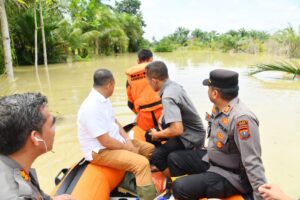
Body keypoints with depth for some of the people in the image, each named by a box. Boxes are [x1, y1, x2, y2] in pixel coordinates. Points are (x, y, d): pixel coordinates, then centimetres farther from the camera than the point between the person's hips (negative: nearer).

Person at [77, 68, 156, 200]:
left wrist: (127, 140, -5)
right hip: (100, 151, -10)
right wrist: (128, 148, -14)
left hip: (116, 142, 10)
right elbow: (105, 141, -27)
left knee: (149, 148, 10)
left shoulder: (103, 100, 4)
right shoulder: (92, 108, -27)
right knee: (142, 163, -26)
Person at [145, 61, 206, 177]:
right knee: (150, 135, 13)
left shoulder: (167, 97, -27)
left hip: (190, 138, -9)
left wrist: (157, 135, -18)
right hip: (192, 132, 9)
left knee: (156, 155, -18)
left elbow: (177, 130, -35)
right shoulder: (174, 85, -1)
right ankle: (164, 166, 25)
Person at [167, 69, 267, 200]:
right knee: (174, 159, 12)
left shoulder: (241, 118, -31)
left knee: (181, 187, -23)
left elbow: (253, 163, -30)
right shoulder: (219, 108, -4)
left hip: (231, 175, -8)